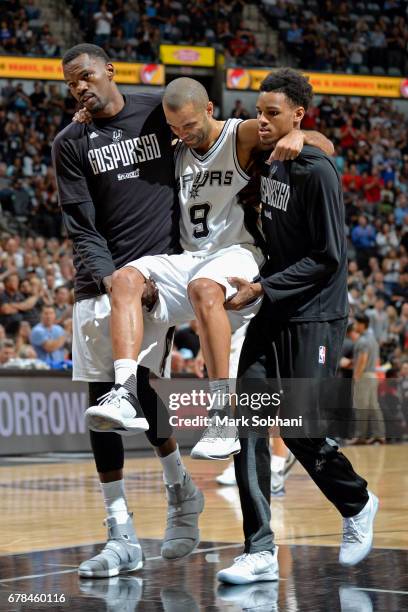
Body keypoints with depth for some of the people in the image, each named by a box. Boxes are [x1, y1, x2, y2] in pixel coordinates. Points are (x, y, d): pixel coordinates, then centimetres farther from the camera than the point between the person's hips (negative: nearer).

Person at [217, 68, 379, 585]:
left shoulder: (317, 170, -14)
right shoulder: (266, 164, 10)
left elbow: (328, 258, -17)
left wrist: (263, 288, -19)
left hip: (315, 316, -7)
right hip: (271, 314, 7)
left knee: (299, 429, -8)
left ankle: (358, 504, 23)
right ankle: (261, 552, -4)